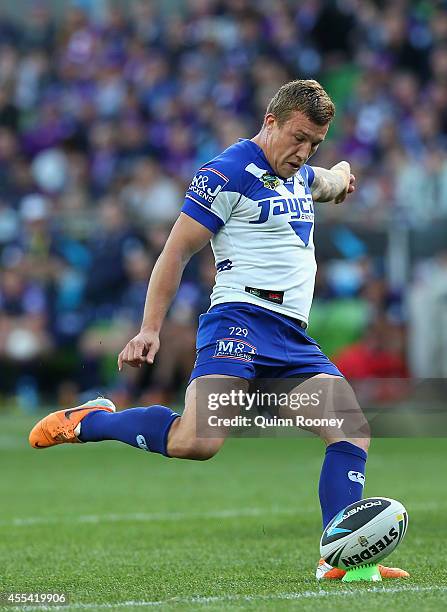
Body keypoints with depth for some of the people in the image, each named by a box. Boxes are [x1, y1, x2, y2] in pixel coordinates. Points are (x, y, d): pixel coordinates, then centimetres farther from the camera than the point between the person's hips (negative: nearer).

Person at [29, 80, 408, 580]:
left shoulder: (299, 176, 22)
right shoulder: (229, 174, -5)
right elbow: (177, 251, -5)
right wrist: (150, 329, -10)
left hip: (293, 335, 9)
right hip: (241, 318, -9)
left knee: (353, 434, -6)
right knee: (198, 441, -27)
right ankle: (89, 421, -5)